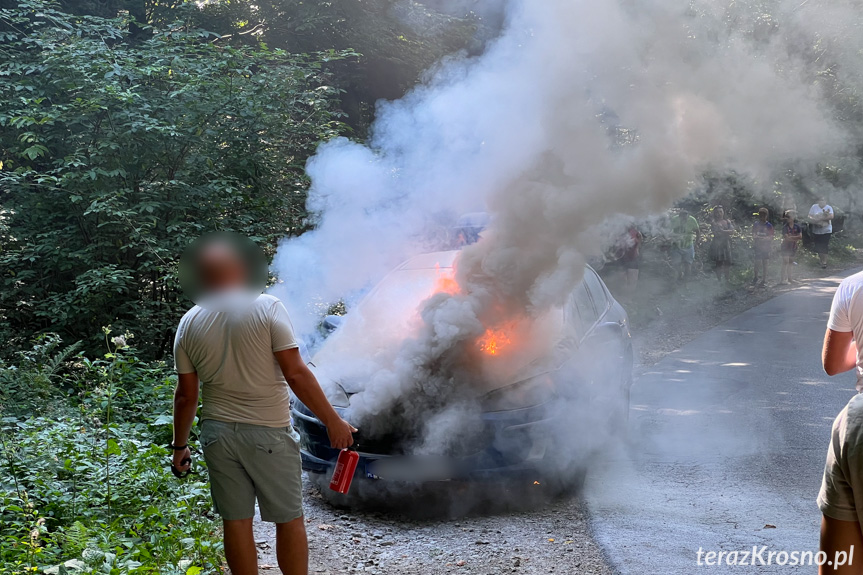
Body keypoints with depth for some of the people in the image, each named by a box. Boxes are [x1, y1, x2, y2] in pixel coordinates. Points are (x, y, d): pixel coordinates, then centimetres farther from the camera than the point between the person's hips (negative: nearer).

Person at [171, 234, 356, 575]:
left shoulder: (189, 324, 2)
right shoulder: (267, 308, -10)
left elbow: (185, 396, 4)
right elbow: (296, 374, -16)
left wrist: (179, 445, 16)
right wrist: (333, 422, -10)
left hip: (217, 432, 4)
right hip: (268, 432, -4)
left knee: (236, 521, 11)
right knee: (289, 520, 9)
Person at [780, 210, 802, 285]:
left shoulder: (797, 226, -2)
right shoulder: (785, 227, -11)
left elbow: (800, 236, -9)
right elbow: (786, 237, -20)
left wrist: (791, 237, -19)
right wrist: (795, 238, -15)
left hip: (793, 247, 4)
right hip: (786, 246, -4)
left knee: (790, 262, 14)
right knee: (785, 262, -10)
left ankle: (789, 278, 24)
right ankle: (782, 279, -12)